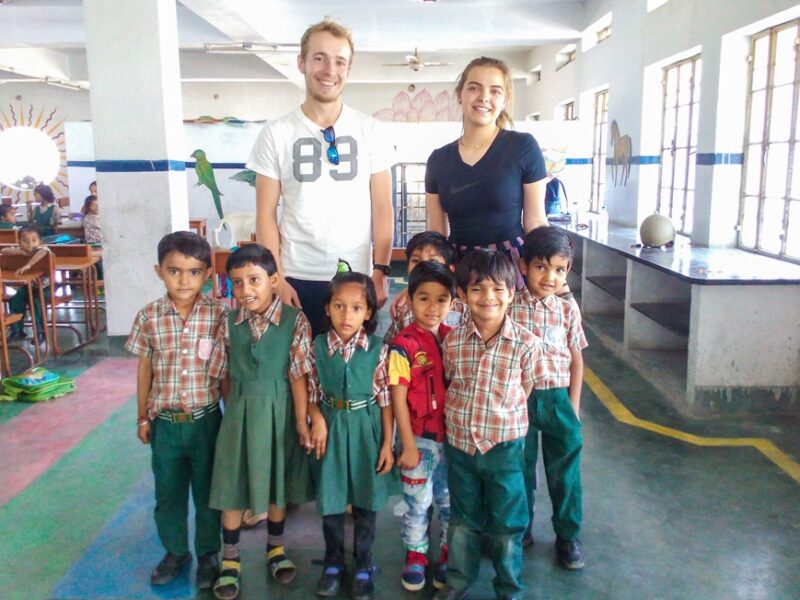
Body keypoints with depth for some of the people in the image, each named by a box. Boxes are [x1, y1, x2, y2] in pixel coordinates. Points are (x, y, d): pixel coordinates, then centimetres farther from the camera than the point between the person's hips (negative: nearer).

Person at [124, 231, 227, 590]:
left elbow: (226, 370, -4)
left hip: (206, 420, -2)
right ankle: (175, 552, 40)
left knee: (207, 492, 14)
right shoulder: (148, 318, -6)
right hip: (164, 422, 2)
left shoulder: (219, 315, -11)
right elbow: (144, 370, 4)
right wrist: (142, 418, 7)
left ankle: (208, 555, 34)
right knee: (167, 493, 18)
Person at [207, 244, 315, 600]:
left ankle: (275, 549, 38)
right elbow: (224, 375, 4)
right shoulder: (230, 323, -3)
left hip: (278, 412, -2)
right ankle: (230, 561, 27)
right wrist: (232, 412, 7)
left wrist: (302, 421, -10)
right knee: (233, 486, 9)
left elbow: (298, 376, -12)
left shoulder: (295, 321, -13)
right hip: (239, 412, 2)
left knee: (277, 483, 15)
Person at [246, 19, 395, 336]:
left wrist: (381, 271, -4)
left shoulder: (369, 130, 3)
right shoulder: (275, 133, 2)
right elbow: (266, 214, 2)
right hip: (297, 278, 0)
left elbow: (382, 209, 3)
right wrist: (277, 279, -5)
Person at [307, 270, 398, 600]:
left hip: (366, 430, -1)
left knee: (366, 501, 13)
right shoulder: (318, 346, -7)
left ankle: (363, 566, 32)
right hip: (330, 428, 1)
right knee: (330, 499, 14)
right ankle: (333, 562, 35)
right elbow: (312, 395, 2)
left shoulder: (378, 348, -10)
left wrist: (387, 443, -6)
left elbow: (385, 399, -6)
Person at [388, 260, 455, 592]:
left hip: (453, 436, 4)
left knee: (451, 500, 17)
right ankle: (415, 556, 34)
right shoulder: (403, 345, -15)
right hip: (420, 439, -4)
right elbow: (398, 399, -13)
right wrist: (408, 445, -11)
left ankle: (448, 556, 36)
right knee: (417, 502, 13)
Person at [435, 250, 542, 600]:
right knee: (462, 521, 20)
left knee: (507, 526, 14)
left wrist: (500, 423, 0)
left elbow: (524, 392, -2)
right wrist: (463, 417, 0)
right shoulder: (452, 341, -7)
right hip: (459, 444, 2)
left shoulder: (526, 343, -13)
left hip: (504, 447, -2)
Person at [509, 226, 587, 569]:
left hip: (557, 398, 1)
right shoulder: (509, 305, -7)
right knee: (520, 468, 14)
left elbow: (576, 361, 3)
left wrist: (573, 406, 2)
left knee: (565, 471, 10)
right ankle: (521, 529, 32)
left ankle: (568, 535, 28)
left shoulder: (567, 310, -1)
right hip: (518, 398, -1)